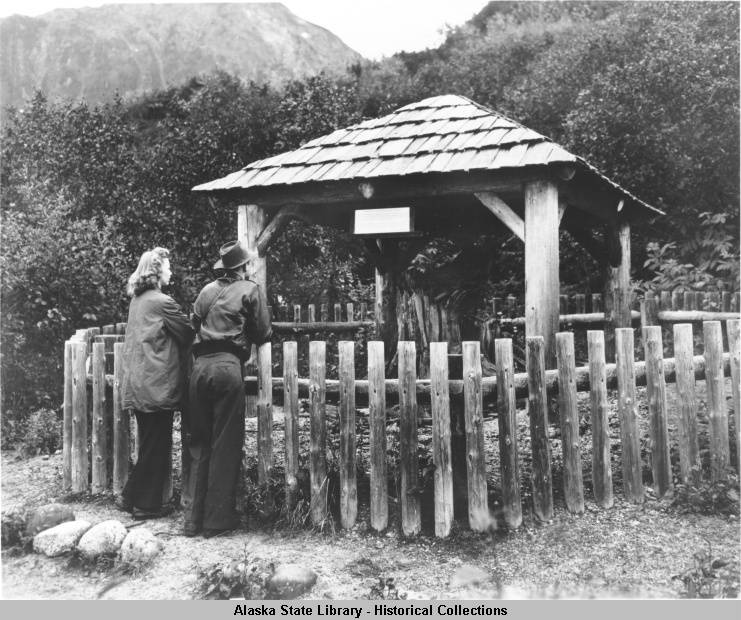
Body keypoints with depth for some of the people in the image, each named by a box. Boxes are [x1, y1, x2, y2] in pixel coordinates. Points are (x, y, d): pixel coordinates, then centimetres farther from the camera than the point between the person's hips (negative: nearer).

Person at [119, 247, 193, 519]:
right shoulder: (162, 302, -13)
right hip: (157, 383, -9)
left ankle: (132, 498, 23)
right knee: (157, 445, 2)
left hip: (137, 383, 9)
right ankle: (146, 504, 9)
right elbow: (188, 334, -8)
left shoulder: (137, 300, 13)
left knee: (150, 443, 17)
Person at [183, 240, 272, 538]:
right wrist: (246, 333, 25)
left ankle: (193, 518, 13)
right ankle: (217, 519, 5)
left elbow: (194, 324, 17)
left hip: (200, 365, 5)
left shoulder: (207, 290, 15)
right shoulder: (250, 290, 4)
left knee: (199, 444, 11)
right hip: (227, 366, -5)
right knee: (225, 445, 2)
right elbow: (263, 334, 4)